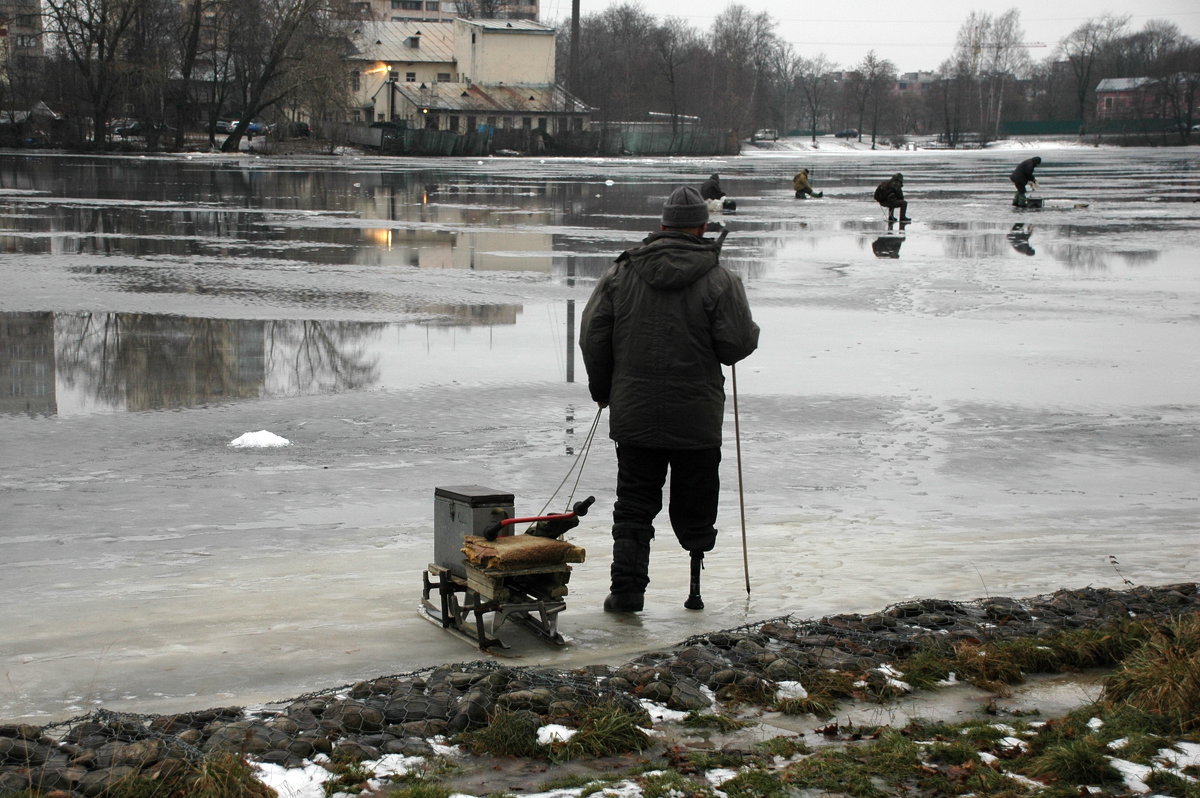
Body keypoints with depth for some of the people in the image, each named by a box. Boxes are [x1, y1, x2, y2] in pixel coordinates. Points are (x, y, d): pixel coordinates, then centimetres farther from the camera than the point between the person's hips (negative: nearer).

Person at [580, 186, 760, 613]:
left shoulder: (621, 272, 1)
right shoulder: (719, 280, -8)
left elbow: (593, 334, 3)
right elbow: (739, 343, -10)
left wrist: (602, 389, 15)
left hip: (633, 414, 2)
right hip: (697, 417, -1)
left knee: (634, 504, 10)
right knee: (694, 507, 11)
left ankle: (627, 589, 6)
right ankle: (696, 588, 16)